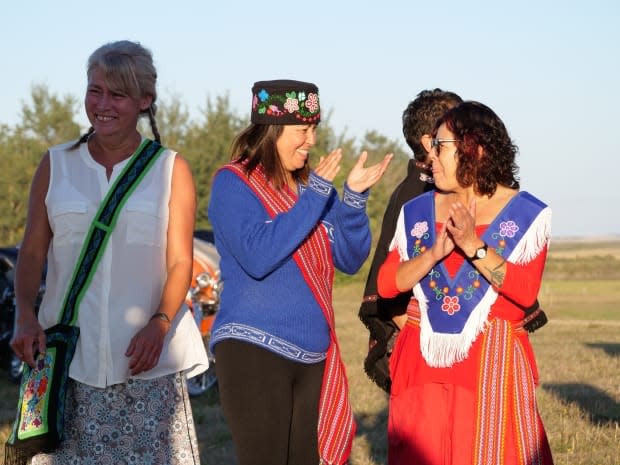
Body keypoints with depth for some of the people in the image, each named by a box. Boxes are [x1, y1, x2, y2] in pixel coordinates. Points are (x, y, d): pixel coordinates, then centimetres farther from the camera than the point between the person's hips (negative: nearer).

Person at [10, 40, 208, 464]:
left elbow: (180, 262, 2)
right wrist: (26, 316, -9)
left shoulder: (171, 169, 6)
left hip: (146, 356, -1)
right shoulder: (56, 166, 10)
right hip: (68, 354, 1)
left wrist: (159, 324, -14)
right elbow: (33, 252, 8)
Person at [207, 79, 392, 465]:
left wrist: (355, 197, -9)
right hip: (254, 349, -6)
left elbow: (350, 260, 6)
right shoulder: (233, 183, -7)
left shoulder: (312, 183, 10)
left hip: (312, 353, 6)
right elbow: (257, 257, -22)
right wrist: (316, 194, -18)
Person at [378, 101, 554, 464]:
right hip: (425, 363, 3)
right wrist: (433, 254, -14)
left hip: (492, 366, -3)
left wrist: (474, 246, -21)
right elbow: (386, 284, 2)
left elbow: (526, 291, -13)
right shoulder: (417, 212, 9)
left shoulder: (526, 215, -1)